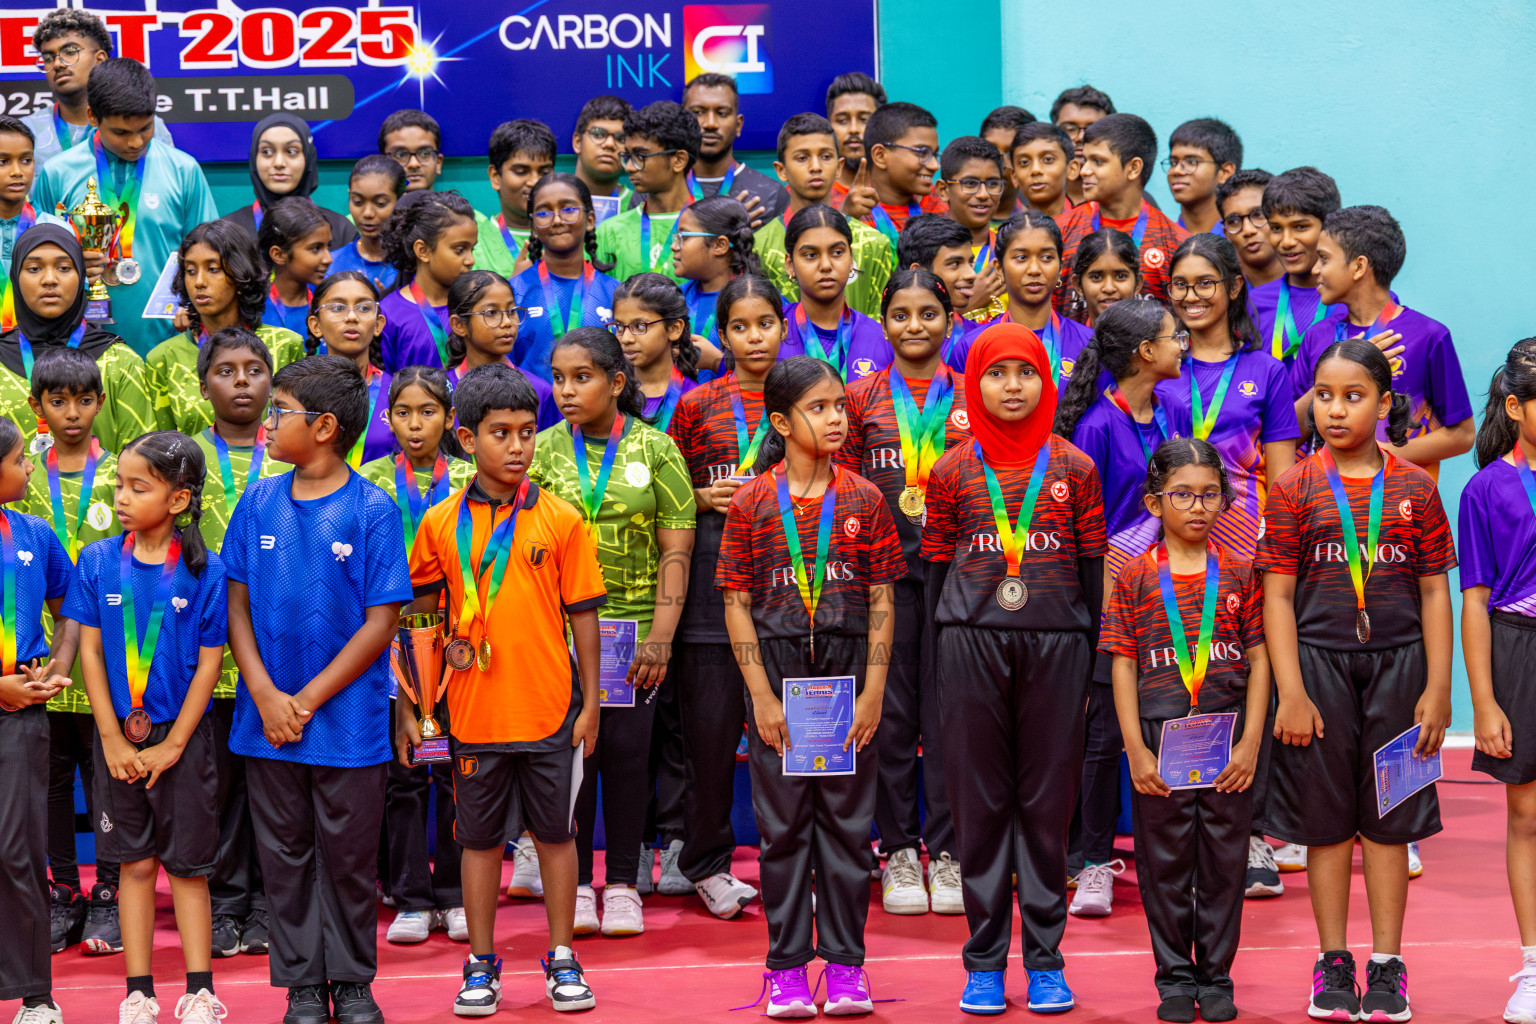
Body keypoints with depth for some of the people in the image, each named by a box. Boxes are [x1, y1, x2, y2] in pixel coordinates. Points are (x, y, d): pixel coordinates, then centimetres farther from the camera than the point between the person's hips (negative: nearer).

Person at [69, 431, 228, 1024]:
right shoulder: (98, 562, -1)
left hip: (182, 736, -2)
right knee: (136, 863, 8)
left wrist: (173, 744, -8)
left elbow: (208, 663, -5)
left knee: (187, 864, 5)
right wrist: (113, 740, -5)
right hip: (119, 736, 2)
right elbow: (90, 652, 0)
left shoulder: (204, 572, -7)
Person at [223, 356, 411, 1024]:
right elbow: (238, 605, 5)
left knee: (348, 857, 6)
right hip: (267, 715, 3)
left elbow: (381, 622, -10)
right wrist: (265, 695, -8)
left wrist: (307, 701, -12)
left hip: (347, 715, -3)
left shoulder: (371, 509, -8)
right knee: (284, 855, 8)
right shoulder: (258, 503, 4)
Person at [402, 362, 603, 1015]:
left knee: (555, 832, 8)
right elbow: (416, 616, 10)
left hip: (549, 708, -1)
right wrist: (406, 704, 7)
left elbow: (582, 615, 1)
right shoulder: (440, 524, 1)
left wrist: (590, 702, 0)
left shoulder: (560, 520, -2)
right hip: (474, 710, 1)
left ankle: (562, 959, 20)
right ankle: (481, 966, 19)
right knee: (481, 837, 9)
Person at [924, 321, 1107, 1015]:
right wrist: (942, 660, 5)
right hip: (972, 643, 0)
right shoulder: (952, 471, 7)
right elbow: (937, 567, 10)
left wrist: (1089, 662, 4)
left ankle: (1045, 959, 9)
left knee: (1049, 800, 3)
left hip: (1055, 642, 0)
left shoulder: (1074, 468, 7)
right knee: (979, 798, 2)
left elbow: (1092, 569, 8)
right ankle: (984, 962, 8)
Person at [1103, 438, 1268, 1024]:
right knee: (1165, 860, 5)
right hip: (1160, 736, -1)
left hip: (1228, 739, 1)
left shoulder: (1239, 574, 3)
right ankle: (1174, 976, 17)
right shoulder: (1136, 578, 1)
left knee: (1224, 859, 5)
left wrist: (1250, 743, -5)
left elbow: (1259, 661, 3)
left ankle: (1215, 976, 16)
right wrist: (1136, 751, -6)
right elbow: (1123, 667, 0)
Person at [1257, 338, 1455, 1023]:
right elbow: (1277, 595, -1)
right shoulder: (1295, 489, 0)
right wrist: (1291, 692, -7)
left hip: (1396, 662, 1)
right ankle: (1332, 962, 15)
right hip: (1319, 662, 0)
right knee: (1326, 816, 5)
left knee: (1389, 814, 5)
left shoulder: (1414, 489, 2)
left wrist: (1438, 690, -1)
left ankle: (1387, 965, 14)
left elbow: (1435, 592, 4)